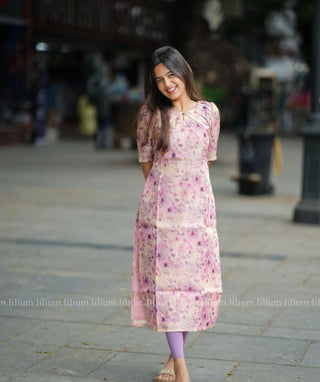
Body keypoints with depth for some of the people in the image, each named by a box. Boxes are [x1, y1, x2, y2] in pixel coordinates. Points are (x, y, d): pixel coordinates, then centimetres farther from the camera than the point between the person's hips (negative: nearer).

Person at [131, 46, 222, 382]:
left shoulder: (209, 112, 5)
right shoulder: (151, 115, 2)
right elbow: (146, 160, 11)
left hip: (197, 205, 2)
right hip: (161, 205, -1)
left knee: (198, 280, 2)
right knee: (165, 279, -5)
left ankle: (175, 353, 21)